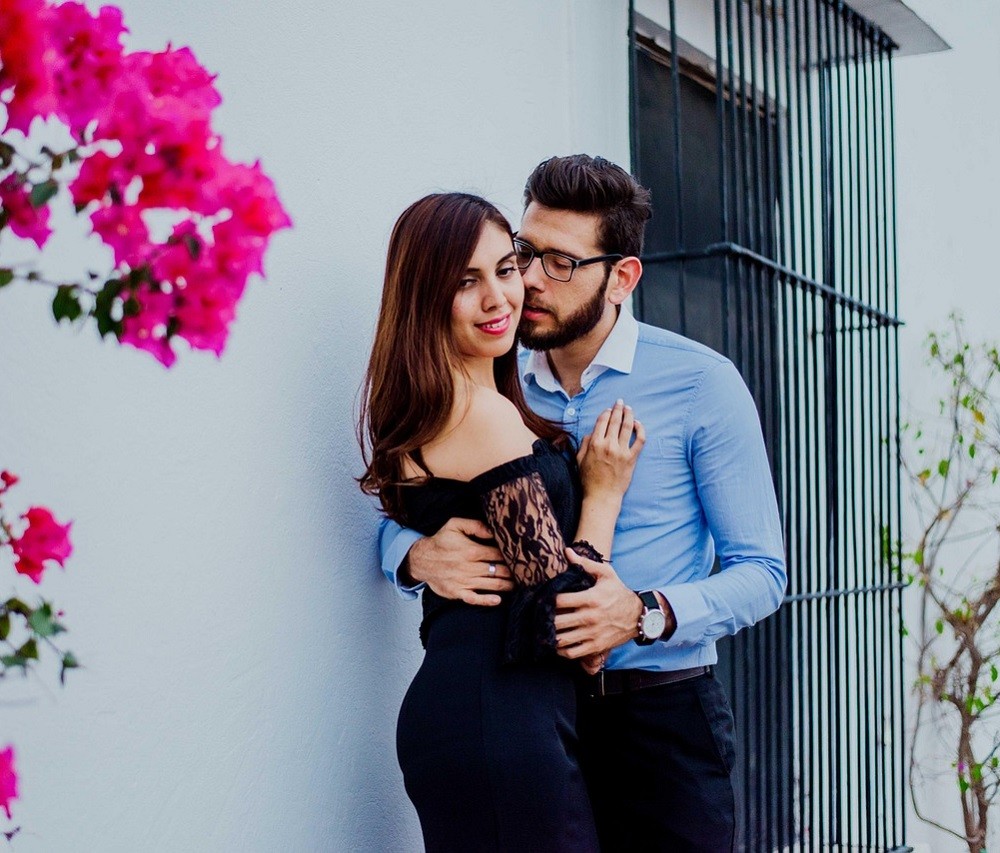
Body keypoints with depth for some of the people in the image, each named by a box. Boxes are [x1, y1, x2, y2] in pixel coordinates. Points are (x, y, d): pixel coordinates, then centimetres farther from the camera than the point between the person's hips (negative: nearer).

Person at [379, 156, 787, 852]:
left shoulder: (702, 382, -6)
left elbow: (761, 573, -8)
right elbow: (399, 519, 10)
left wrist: (646, 614, -27)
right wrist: (419, 555, -15)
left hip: (663, 717, -3)